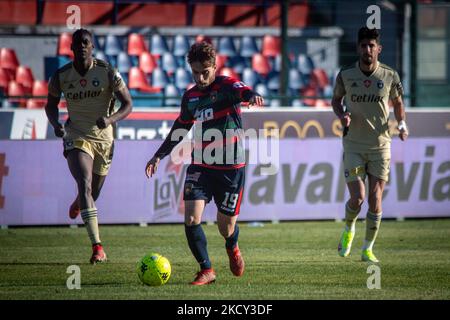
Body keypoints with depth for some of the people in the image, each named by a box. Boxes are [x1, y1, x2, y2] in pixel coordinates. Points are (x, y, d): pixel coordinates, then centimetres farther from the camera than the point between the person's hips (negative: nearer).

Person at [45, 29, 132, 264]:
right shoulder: (61, 76, -7)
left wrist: (110, 119, -28)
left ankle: (78, 203, 59)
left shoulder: (107, 72, -11)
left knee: (92, 194, 16)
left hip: (103, 138, 1)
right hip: (76, 138, -1)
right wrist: (55, 124, -13)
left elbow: (127, 105, -7)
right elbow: (51, 105, 9)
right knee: (85, 186, -23)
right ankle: (97, 247, -30)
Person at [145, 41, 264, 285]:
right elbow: (180, 128, 23)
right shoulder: (190, 97, 8)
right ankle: (206, 270, 0)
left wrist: (251, 96, -57)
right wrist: (159, 155, 23)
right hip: (200, 167, 4)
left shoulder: (226, 86, -9)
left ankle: (232, 247, 42)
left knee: (226, 228, 5)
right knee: (191, 219, -14)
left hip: (231, 168, -4)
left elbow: (240, 91, -33)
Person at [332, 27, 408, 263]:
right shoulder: (345, 75, -5)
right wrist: (342, 115, -8)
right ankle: (348, 230, 21)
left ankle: (368, 249, 14)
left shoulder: (389, 76, -4)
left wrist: (402, 124, -6)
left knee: (375, 199, -2)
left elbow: (397, 103, 12)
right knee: (357, 198, -12)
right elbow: (336, 100, 13)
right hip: (354, 145, -1)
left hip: (380, 146, 1)